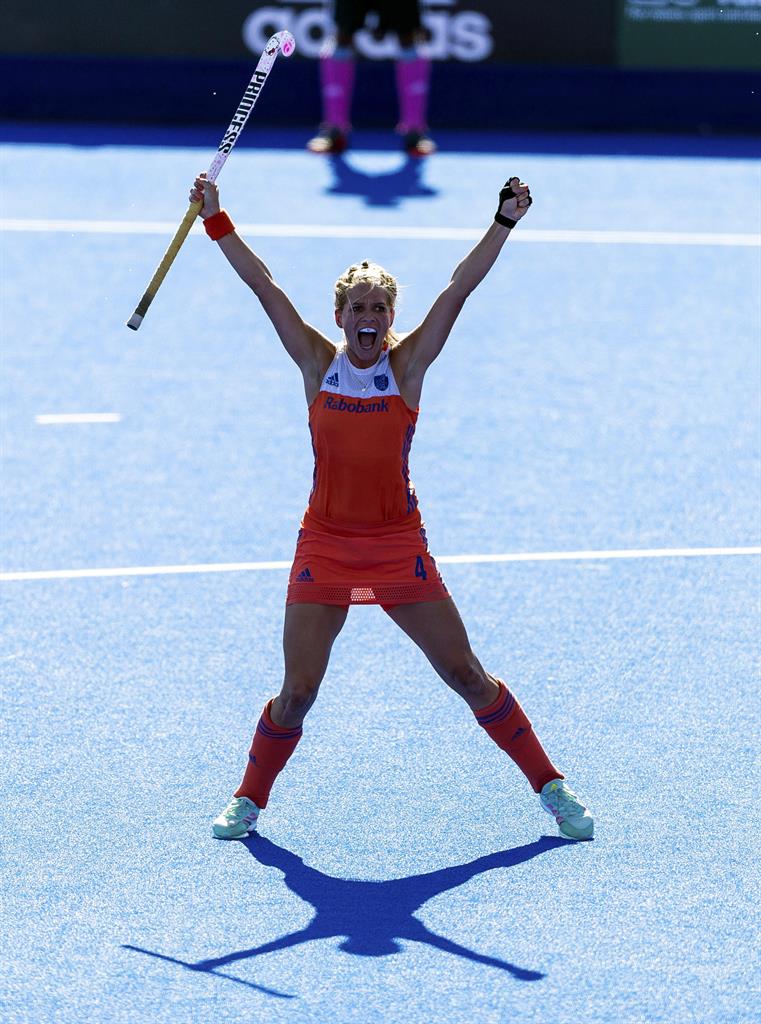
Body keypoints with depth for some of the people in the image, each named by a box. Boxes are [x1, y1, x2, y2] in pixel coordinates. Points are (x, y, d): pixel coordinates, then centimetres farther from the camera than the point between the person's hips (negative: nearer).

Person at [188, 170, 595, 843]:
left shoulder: (407, 363, -2)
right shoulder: (318, 362, 1)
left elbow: (460, 288, -8)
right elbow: (264, 286, -1)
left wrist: (505, 222, -15)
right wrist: (216, 220, -4)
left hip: (399, 547, -1)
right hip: (324, 548, 1)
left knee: (465, 673, 2)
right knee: (298, 691, 1)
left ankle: (550, 785, 13)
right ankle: (250, 799, 22)